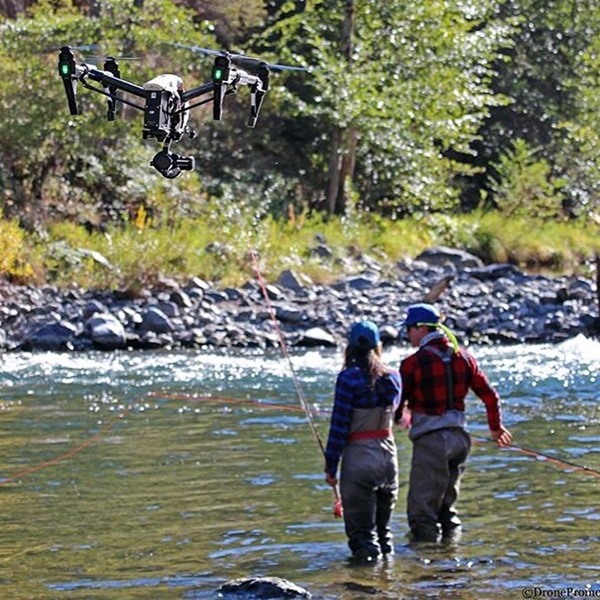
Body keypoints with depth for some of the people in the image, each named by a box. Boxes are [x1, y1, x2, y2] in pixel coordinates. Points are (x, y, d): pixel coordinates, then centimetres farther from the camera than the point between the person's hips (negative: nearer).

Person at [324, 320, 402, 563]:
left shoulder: (348, 378, -12)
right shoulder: (393, 377, 3)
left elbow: (339, 424, -12)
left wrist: (330, 465, -7)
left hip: (358, 455, -5)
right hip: (388, 454, 5)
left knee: (359, 524, 1)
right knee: (383, 513, 20)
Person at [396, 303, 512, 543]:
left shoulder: (413, 363, -12)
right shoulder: (463, 357, 6)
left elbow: (396, 403, -6)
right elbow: (490, 396, 11)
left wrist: (400, 417, 18)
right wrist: (496, 427, 27)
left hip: (430, 441, -7)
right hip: (459, 437, 7)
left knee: (422, 510, -3)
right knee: (446, 504, 20)